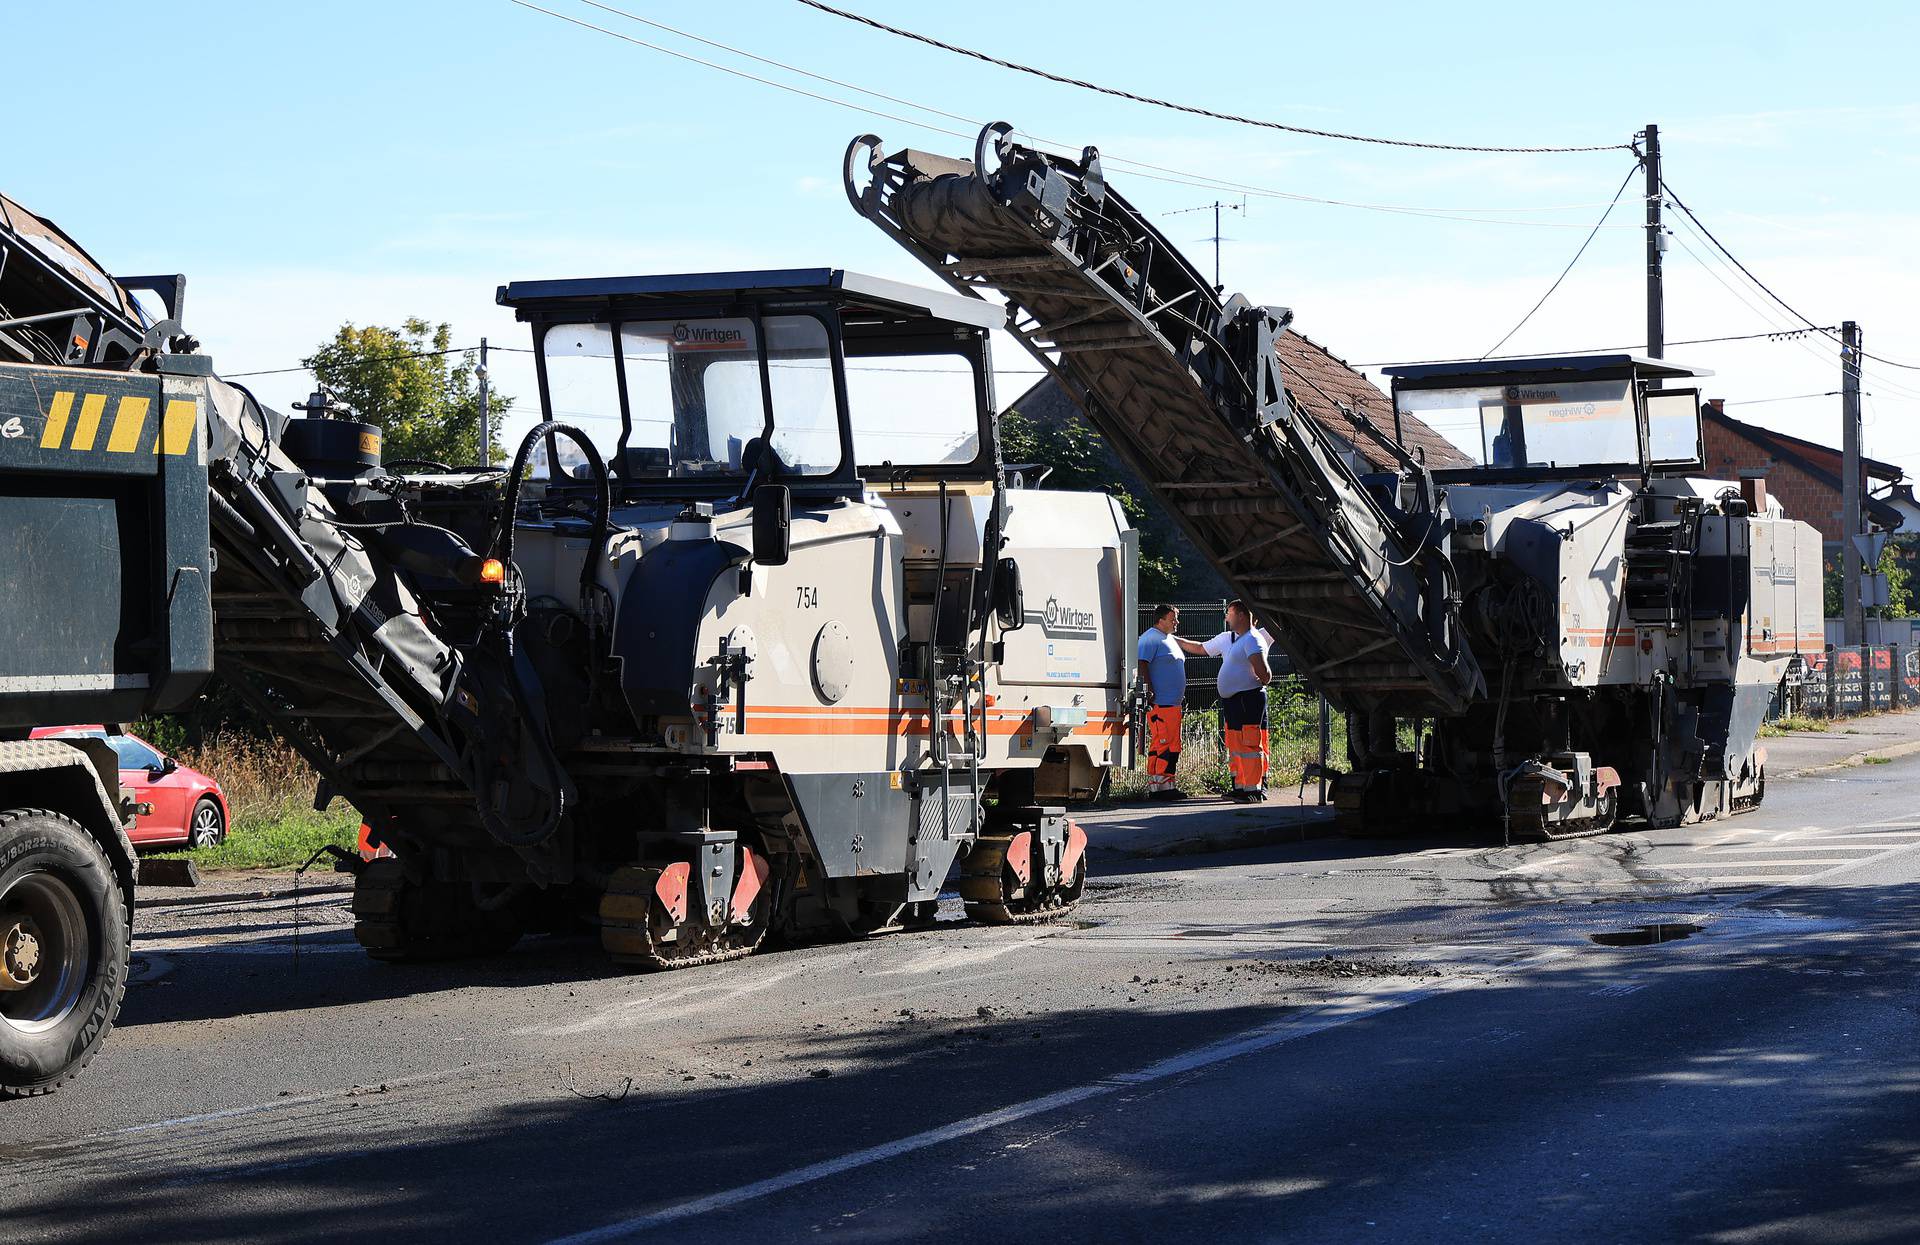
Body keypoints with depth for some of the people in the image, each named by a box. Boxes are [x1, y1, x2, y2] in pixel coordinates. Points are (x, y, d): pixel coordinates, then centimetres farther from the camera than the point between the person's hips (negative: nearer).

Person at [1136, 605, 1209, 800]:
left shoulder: (1171, 640, 22)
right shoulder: (1150, 639, -8)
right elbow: (1142, 665, -17)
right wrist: (1149, 692, -24)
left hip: (1173, 703, 10)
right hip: (1159, 703, -10)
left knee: (1173, 745, 9)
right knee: (1162, 744, -12)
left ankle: (1167, 785, 13)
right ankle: (1155, 788, -12)